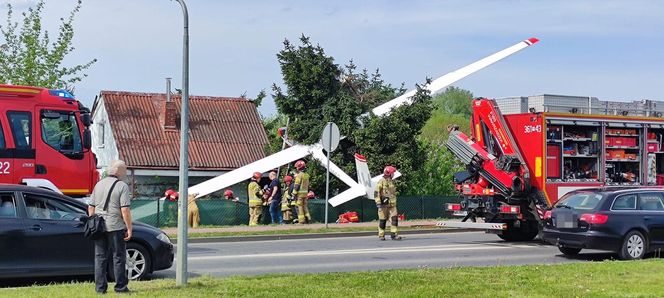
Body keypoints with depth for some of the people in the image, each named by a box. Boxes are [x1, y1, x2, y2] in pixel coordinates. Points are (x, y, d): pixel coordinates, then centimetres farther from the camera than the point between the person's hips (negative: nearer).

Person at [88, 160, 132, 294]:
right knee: (118, 257, 3)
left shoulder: (99, 184, 13)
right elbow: (125, 210, -14)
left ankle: (100, 287, 8)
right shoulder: (122, 186, -7)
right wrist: (129, 228, -10)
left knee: (100, 257, 8)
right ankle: (120, 287, 6)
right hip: (115, 227, -5)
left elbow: (91, 207, 15)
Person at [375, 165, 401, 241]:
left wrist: (394, 203, 26)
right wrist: (378, 203, -19)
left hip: (392, 204, 6)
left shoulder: (392, 181, 16)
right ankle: (381, 235, 11)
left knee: (395, 218, -7)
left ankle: (394, 234, -5)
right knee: (382, 220, 1)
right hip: (384, 204, -6)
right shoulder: (381, 181, -7)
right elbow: (376, 193, -12)